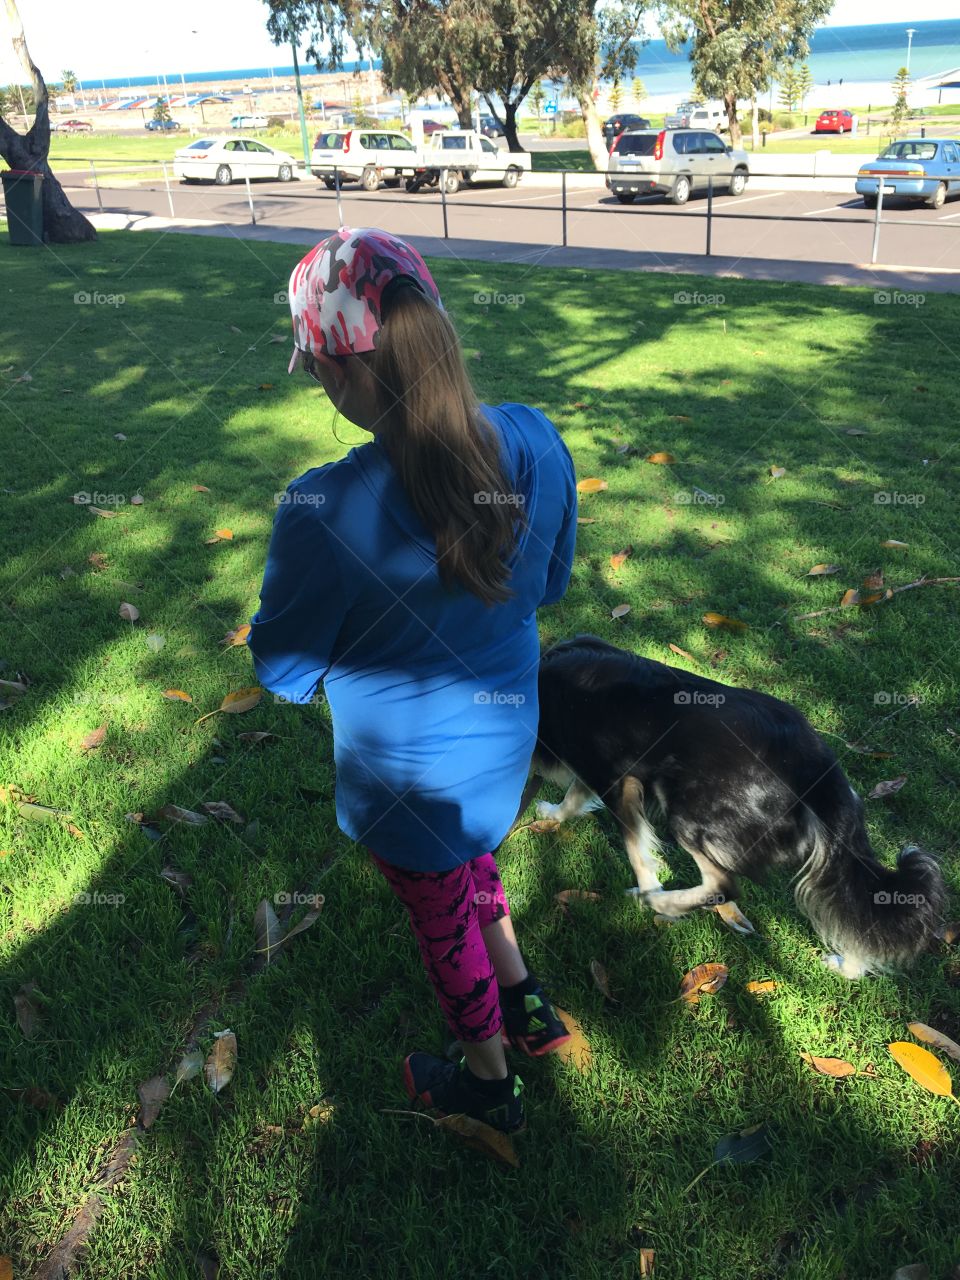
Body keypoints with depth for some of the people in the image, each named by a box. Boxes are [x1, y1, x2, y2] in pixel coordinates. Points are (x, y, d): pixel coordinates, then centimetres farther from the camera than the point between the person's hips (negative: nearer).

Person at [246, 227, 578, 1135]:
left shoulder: (328, 512, -34)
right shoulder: (536, 443, -17)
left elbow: (285, 674, -18)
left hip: (408, 776, -5)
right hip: (506, 732, 6)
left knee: (444, 917, 22)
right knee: (470, 863, 35)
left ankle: (488, 1083, 50)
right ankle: (528, 1007, 56)